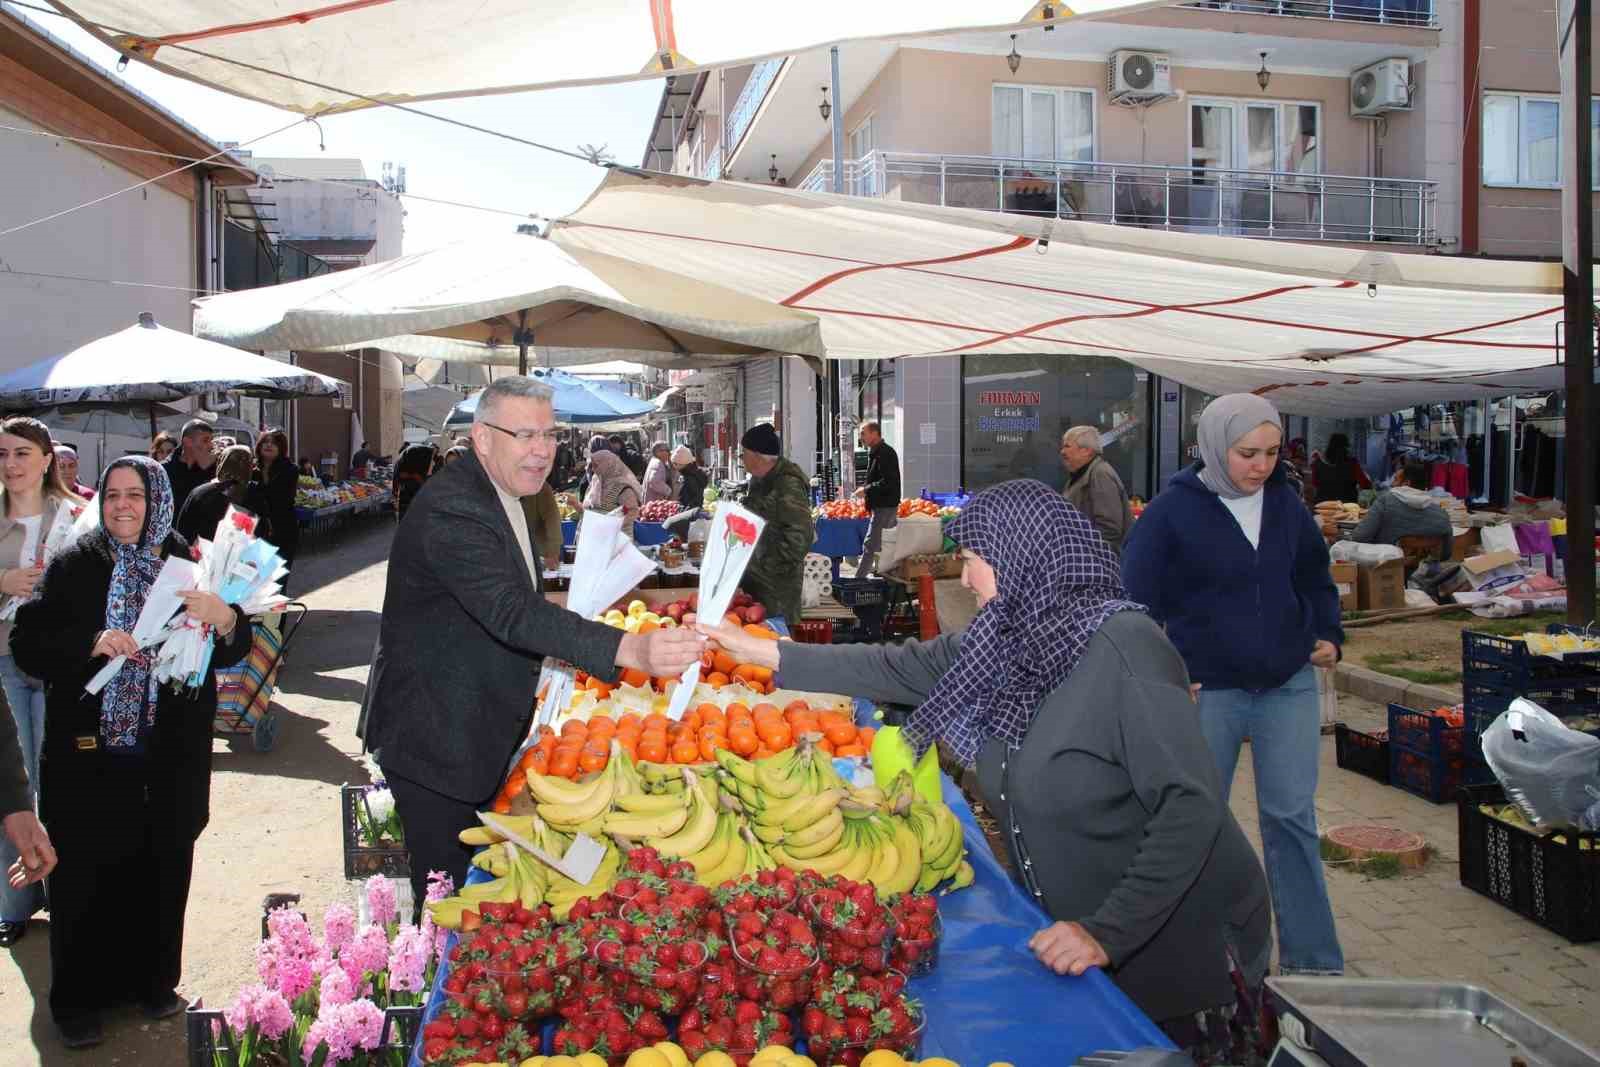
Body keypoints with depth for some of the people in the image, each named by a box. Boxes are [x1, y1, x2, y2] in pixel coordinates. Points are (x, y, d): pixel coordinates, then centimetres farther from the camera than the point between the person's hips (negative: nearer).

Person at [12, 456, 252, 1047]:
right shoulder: (73, 565, 1)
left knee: (161, 870, 10)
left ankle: (153, 980, 29)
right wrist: (91, 644, -20)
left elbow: (234, 651, -1)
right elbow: (28, 644, -3)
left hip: (169, 759, 1)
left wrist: (224, 618, -23)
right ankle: (78, 999, 21)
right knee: (85, 876, 5)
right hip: (88, 756, -1)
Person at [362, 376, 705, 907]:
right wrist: (630, 649, -51)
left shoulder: (501, 495, 6)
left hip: (480, 730, 10)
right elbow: (511, 612, -41)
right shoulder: (452, 510, -27)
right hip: (433, 738, -10)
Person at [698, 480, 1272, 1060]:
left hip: (1181, 951, -7)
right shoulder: (1006, 643, -2)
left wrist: (1108, 933, -30)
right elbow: (896, 670, 6)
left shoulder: (1124, 647, -25)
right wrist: (758, 650, 6)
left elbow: (1191, 809, -29)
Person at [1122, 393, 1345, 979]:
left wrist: (1328, 635, 5)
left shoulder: (1285, 503, 5)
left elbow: (1315, 578, 20)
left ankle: (1312, 959, 17)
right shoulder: (1172, 512, -10)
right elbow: (1136, 599, -8)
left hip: (1289, 686, 4)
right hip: (1207, 690, -3)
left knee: (1292, 816, 6)